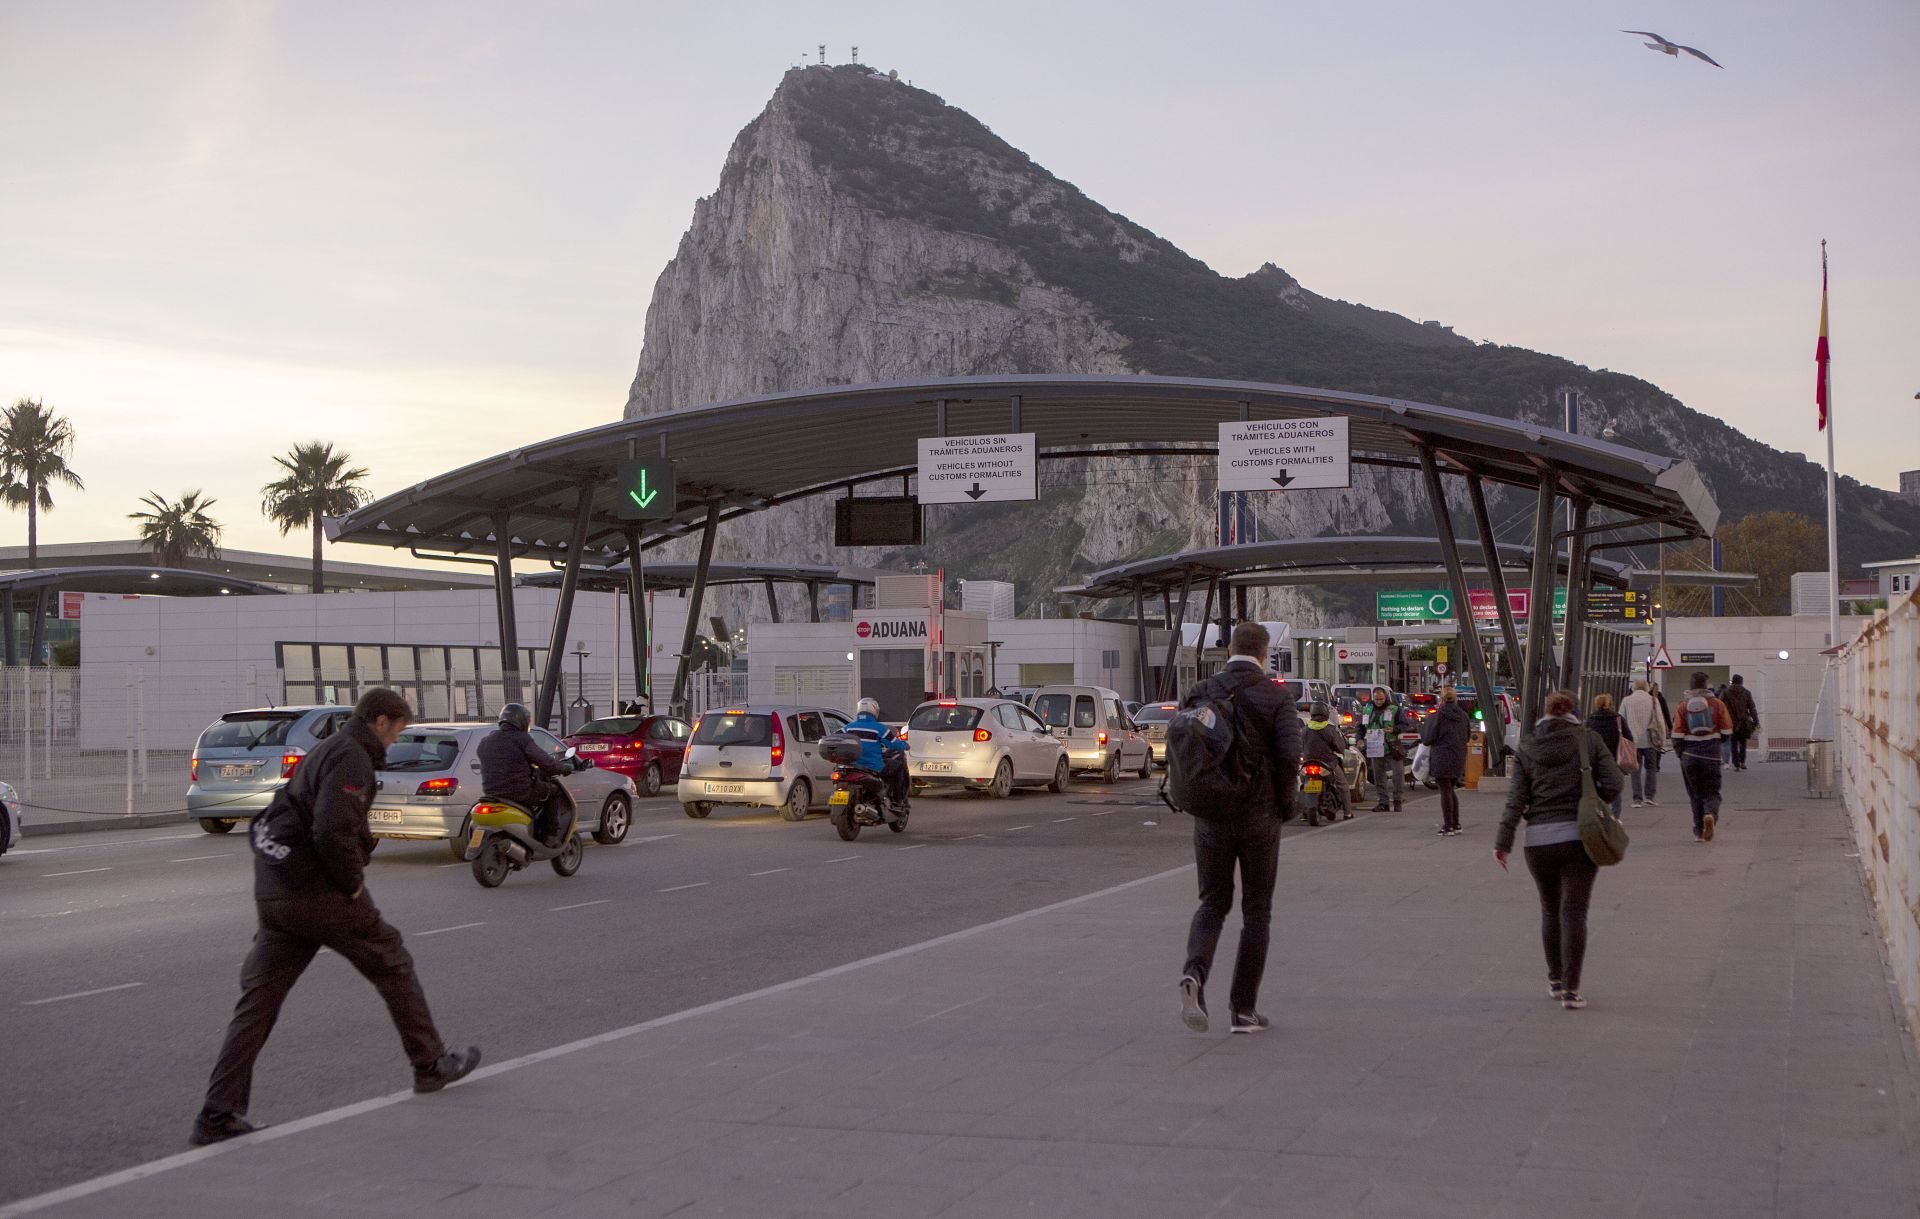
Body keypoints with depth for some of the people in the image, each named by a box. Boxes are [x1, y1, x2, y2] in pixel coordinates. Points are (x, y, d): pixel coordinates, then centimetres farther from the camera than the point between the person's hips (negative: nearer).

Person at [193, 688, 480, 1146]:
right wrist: (353, 882, -12)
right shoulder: (352, 757, -12)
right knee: (393, 965, 10)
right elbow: (332, 830, -26)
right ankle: (431, 1064, 22)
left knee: (259, 997, 5)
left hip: (274, 891, 9)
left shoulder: (326, 750, 20)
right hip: (317, 890, -9)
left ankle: (218, 1114, 1)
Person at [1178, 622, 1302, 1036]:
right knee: (1256, 911, 10)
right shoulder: (1277, 697, -7)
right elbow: (1290, 756, -17)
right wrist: (1285, 804, -2)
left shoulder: (1199, 693, 1)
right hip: (1259, 816, -2)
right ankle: (1243, 1009, 10)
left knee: (1213, 902, 15)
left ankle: (1194, 973, -13)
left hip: (1210, 816, 2)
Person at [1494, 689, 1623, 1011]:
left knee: (1550, 910, 18)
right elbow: (1614, 783, -7)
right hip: (1579, 836, -2)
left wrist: (1503, 842, -2)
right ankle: (1571, 990, -3)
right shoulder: (1589, 740, 0)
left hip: (1539, 839, 2)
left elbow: (1516, 799, 0)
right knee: (1574, 912, -1)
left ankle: (1555, 980, 27)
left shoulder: (1527, 748, 6)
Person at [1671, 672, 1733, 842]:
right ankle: (1711, 814, -26)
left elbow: (1677, 734, -3)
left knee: (1695, 794, 11)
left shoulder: (1683, 706, 0)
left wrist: (1680, 753, 7)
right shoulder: (1717, 704, 0)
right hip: (1711, 755, -1)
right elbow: (1727, 731, 3)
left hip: (1689, 755, 1)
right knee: (1711, 791, 6)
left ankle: (1699, 832, 9)